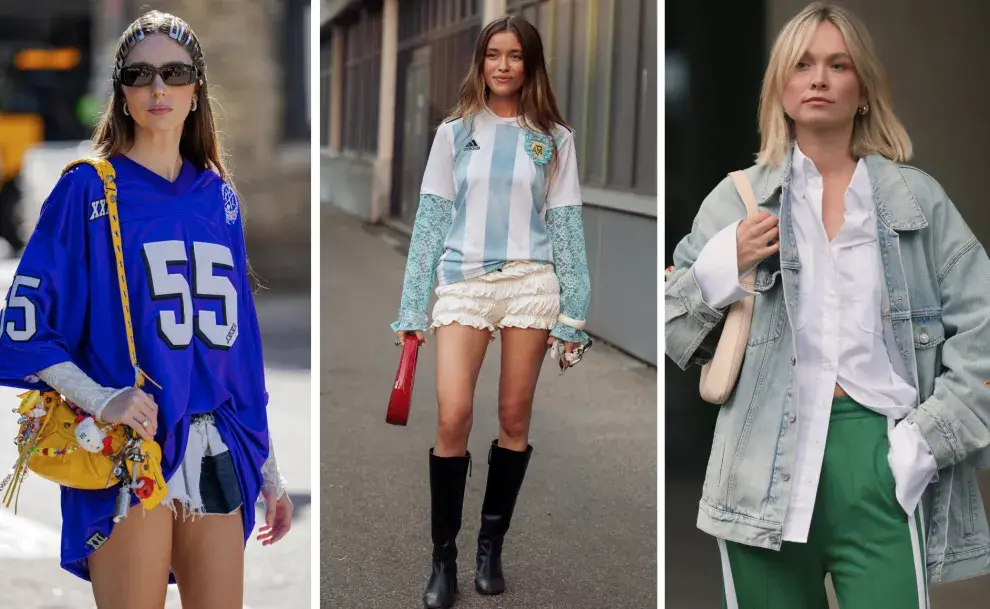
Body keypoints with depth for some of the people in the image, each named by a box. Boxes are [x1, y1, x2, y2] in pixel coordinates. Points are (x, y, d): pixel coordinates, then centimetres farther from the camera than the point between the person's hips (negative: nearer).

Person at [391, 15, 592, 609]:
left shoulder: (554, 137, 8)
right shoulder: (455, 132, 8)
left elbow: (567, 226, 5)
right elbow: (431, 219, 6)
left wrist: (572, 316, 1)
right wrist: (411, 309, 2)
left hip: (531, 282, 1)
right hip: (463, 283, 0)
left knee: (515, 419, 5)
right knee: (453, 419, -10)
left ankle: (491, 546, 20)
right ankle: (444, 557, 3)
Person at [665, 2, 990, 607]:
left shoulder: (917, 197, 7)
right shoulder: (738, 198, 7)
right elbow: (674, 329, 10)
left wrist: (930, 436, -5)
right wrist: (721, 268, -8)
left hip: (877, 457, 0)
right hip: (767, 460, 1)